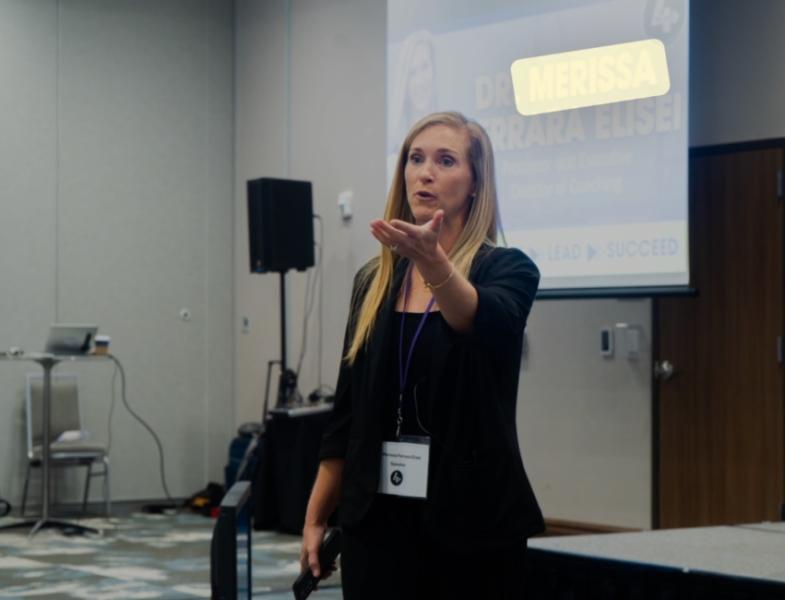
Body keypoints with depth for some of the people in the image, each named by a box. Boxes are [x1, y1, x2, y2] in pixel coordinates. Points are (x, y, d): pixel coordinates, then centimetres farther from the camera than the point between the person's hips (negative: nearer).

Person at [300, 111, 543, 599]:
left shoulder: (507, 269, -4)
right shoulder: (374, 281, 10)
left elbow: (484, 321, -29)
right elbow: (348, 408, 12)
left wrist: (431, 259, -47)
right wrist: (316, 516, 9)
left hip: (471, 518, -4)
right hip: (380, 516, 4)